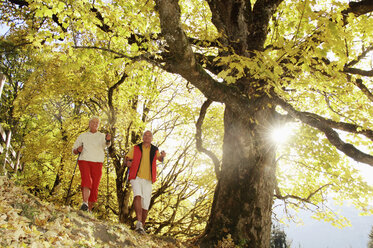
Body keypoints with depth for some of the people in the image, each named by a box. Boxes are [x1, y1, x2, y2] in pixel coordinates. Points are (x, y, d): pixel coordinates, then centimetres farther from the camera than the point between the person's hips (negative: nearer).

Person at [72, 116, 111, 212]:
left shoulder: (102, 136, 14)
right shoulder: (82, 136, 18)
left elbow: (107, 144, -10)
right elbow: (74, 150, 19)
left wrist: (108, 140, -34)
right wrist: (78, 150, -6)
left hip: (97, 163, 1)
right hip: (84, 161, 0)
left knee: (95, 187, -1)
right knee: (86, 181, -25)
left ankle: (89, 209, 10)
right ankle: (84, 203, -36)